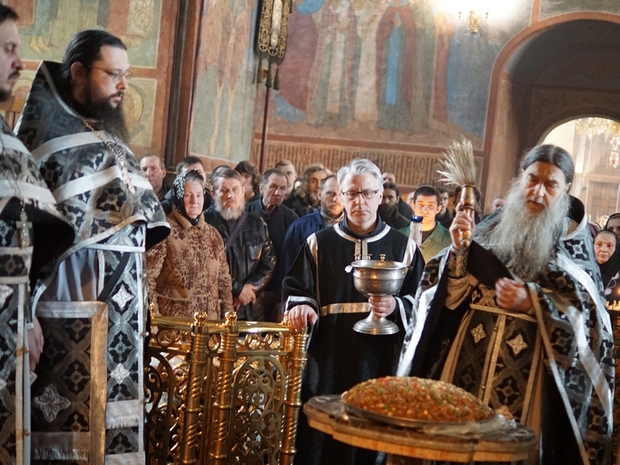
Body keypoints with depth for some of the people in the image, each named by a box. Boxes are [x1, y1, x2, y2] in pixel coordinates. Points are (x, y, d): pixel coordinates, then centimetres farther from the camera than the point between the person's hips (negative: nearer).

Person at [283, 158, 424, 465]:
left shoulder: (404, 247, 9)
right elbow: (295, 290, 10)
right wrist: (301, 306, -12)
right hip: (327, 360, 1)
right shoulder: (319, 243, 10)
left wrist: (395, 307, -13)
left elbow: (420, 302, 7)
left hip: (381, 361, 0)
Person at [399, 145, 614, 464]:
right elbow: (451, 293, 5)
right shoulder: (492, 228, 7)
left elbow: (587, 311, -6)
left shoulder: (573, 241, 1)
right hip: (470, 359, 3)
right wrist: (459, 250, -12)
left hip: (529, 370, -2)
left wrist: (533, 302, -18)